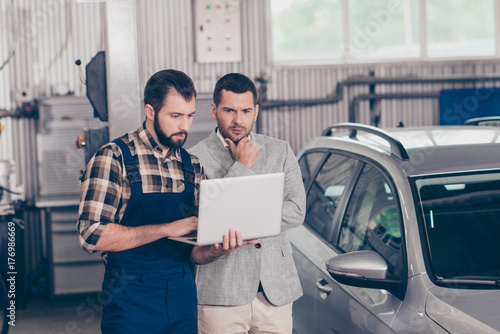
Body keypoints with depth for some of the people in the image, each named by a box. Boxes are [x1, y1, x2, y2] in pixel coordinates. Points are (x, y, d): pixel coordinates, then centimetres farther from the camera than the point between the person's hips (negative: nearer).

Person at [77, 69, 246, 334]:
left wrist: (219, 248, -13)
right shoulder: (113, 158, -8)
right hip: (131, 300, -5)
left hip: (183, 299, 5)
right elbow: (92, 235, -18)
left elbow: (194, 251, 9)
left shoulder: (193, 166, 8)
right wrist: (167, 228, -20)